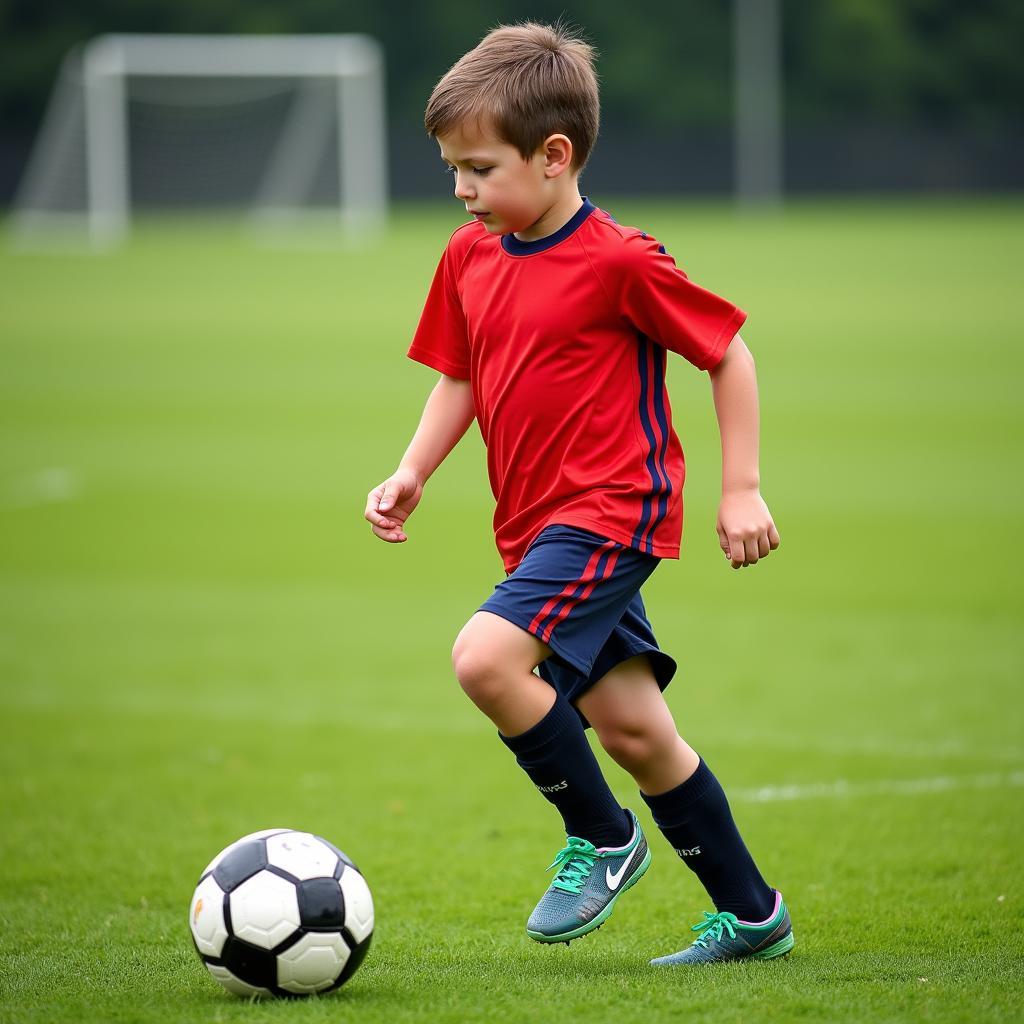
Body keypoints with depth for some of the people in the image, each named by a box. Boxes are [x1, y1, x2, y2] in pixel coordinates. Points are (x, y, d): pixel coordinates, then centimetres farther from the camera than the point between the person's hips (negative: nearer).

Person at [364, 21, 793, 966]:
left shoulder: (620, 263, -15)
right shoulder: (468, 258, 6)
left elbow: (728, 352, -7)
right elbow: (459, 380, 17)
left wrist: (742, 489, -7)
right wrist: (411, 476, 3)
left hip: (610, 509, -8)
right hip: (536, 525, 8)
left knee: (486, 657, -24)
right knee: (632, 729, 10)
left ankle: (602, 837, -4)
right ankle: (752, 914, 21)